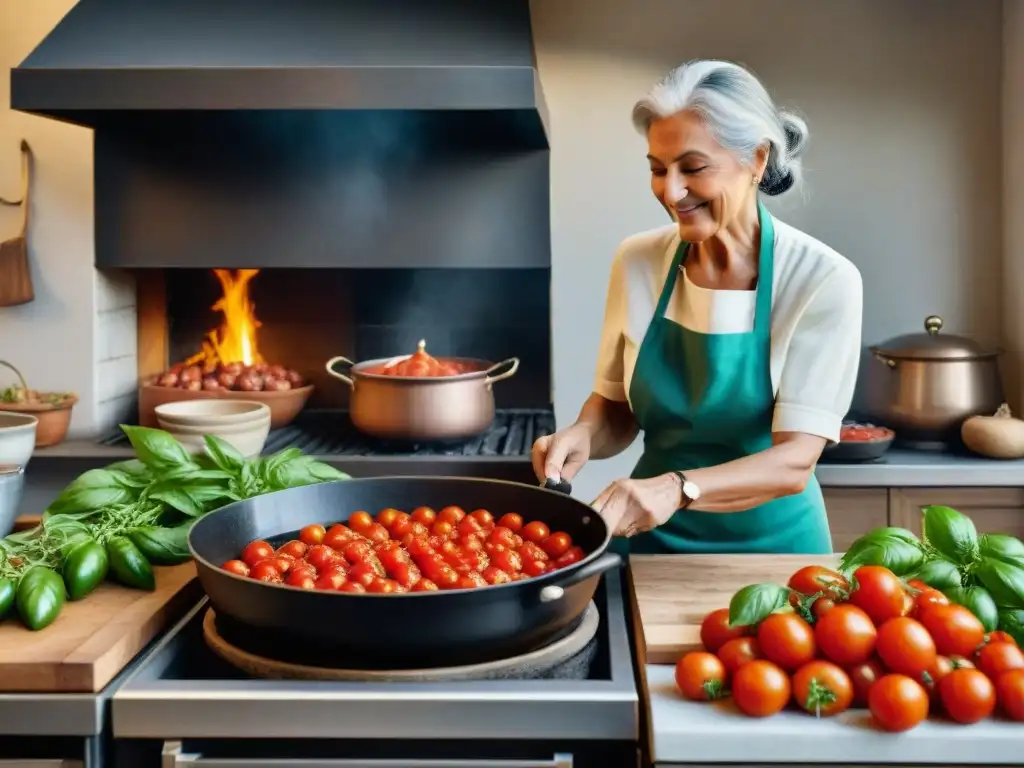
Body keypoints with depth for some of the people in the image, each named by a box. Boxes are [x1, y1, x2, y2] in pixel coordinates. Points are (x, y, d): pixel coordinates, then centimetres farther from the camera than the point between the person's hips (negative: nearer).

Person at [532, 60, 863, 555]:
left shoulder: (822, 281, -13)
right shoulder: (637, 263, -3)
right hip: (653, 542, 2)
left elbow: (793, 463, -17)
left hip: (770, 544, -2)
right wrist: (583, 435, -12)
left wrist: (678, 488, -32)